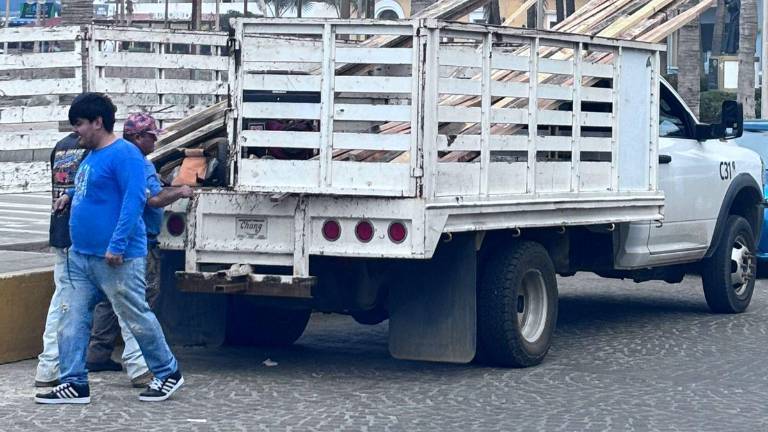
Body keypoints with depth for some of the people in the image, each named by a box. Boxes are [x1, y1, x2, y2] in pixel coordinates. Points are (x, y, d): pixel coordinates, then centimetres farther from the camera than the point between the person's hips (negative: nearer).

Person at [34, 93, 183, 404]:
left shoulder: (124, 154, -14)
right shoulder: (91, 156, 15)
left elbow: (134, 198, -21)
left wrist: (118, 244, -25)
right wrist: (71, 195, 15)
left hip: (116, 258, -9)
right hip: (81, 255, 9)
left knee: (136, 317, 1)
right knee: (71, 318, 4)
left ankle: (168, 374, 17)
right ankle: (74, 384, 8)